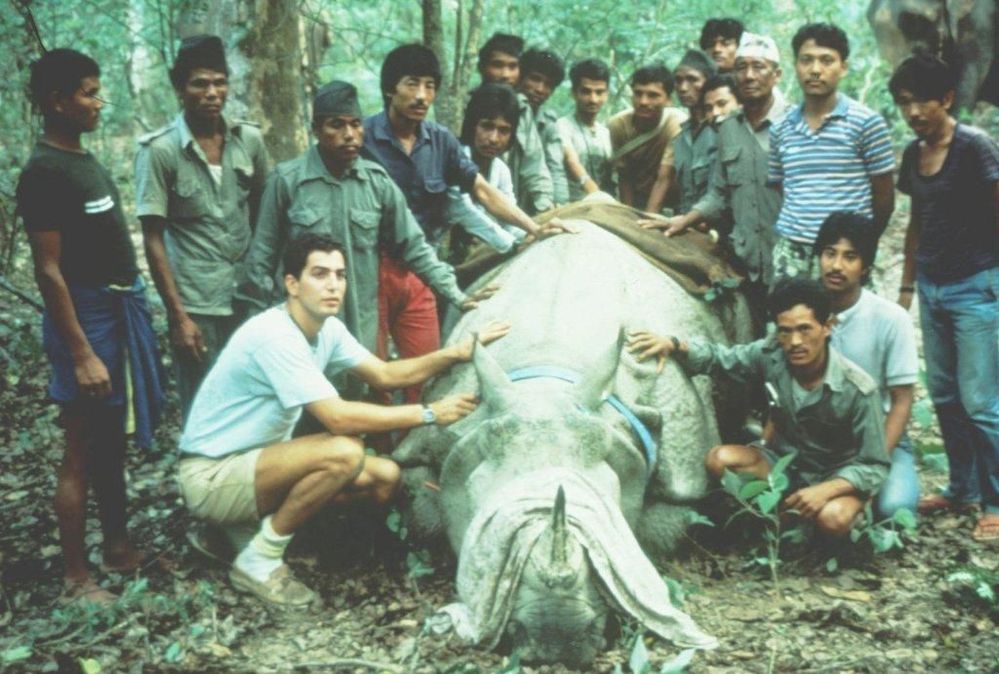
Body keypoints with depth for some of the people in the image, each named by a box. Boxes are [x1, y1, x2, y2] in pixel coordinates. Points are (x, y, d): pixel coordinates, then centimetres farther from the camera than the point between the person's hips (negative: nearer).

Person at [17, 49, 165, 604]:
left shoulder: (85, 159, 11)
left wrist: (131, 306, 13)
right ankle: (77, 577, 10)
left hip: (123, 312, 9)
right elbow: (49, 271, -18)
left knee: (113, 440, 18)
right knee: (83, 452, 0)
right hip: (88, 318, -9)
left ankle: (119, 546, 31)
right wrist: (81, 354, -20)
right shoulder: (45, 171, -16)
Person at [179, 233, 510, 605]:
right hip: (210, 477, -9)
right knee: (343, 452, -30)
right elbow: (338, 418, -30)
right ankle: (259, 560, -12)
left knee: (384, 477, 1)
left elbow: (386, 374, 10)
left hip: (256, 461, 9)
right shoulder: (274, 335, -26)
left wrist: (458, 352, -4)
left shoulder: (328, 328, 2)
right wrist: (428, 413, -24)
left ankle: (255, 525, 10)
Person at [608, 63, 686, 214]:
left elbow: (664, 179, -25)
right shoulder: (617, 124, -14)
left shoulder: (677, 123, -23)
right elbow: (624, 177, -9)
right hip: (635, 202, 2)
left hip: (668, 203, -2)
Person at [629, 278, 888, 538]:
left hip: (835, 476, -3)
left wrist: (826, 490, -37)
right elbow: (718, 357, -2)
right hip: (782, 460, 4)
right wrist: (674, 345, -24)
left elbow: (875, 467, -20)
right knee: (720, 459, -22)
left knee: (832, 517, -36)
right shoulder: (771, 355, -17)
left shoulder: (858, 390, -26)